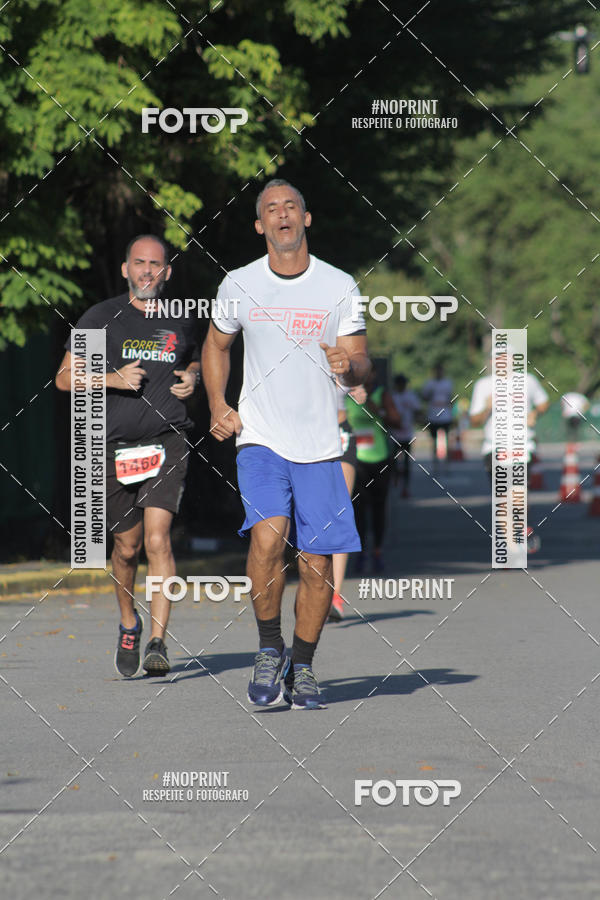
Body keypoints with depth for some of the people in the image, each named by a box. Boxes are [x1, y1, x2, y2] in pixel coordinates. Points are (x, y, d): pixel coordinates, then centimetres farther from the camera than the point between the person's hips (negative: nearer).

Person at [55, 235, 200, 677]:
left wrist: (191, 379, 6)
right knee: (127, 546, 10)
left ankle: (158, 642, -19)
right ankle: (128, 622, 37)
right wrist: (113, 379, -15)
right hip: (117, 445, 0)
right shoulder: (101, 318, 1)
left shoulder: (180, 321, 9)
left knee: (157, 538, -16)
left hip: (167, 442, 0)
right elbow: (65, 377, 1)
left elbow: (193, 360, 29)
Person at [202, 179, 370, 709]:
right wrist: (218, 406, 7)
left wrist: (349, 364, -23)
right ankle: (269, 648, -5)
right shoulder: (239, 285, 4)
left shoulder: (339, 286, 1)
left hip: (319, 447, 1)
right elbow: (217, 344, 21)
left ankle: (302, 667, 20)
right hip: (260, 441, -1)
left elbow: (361, 366, 1)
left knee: (317, 565, 0)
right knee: (268, 533, -24)